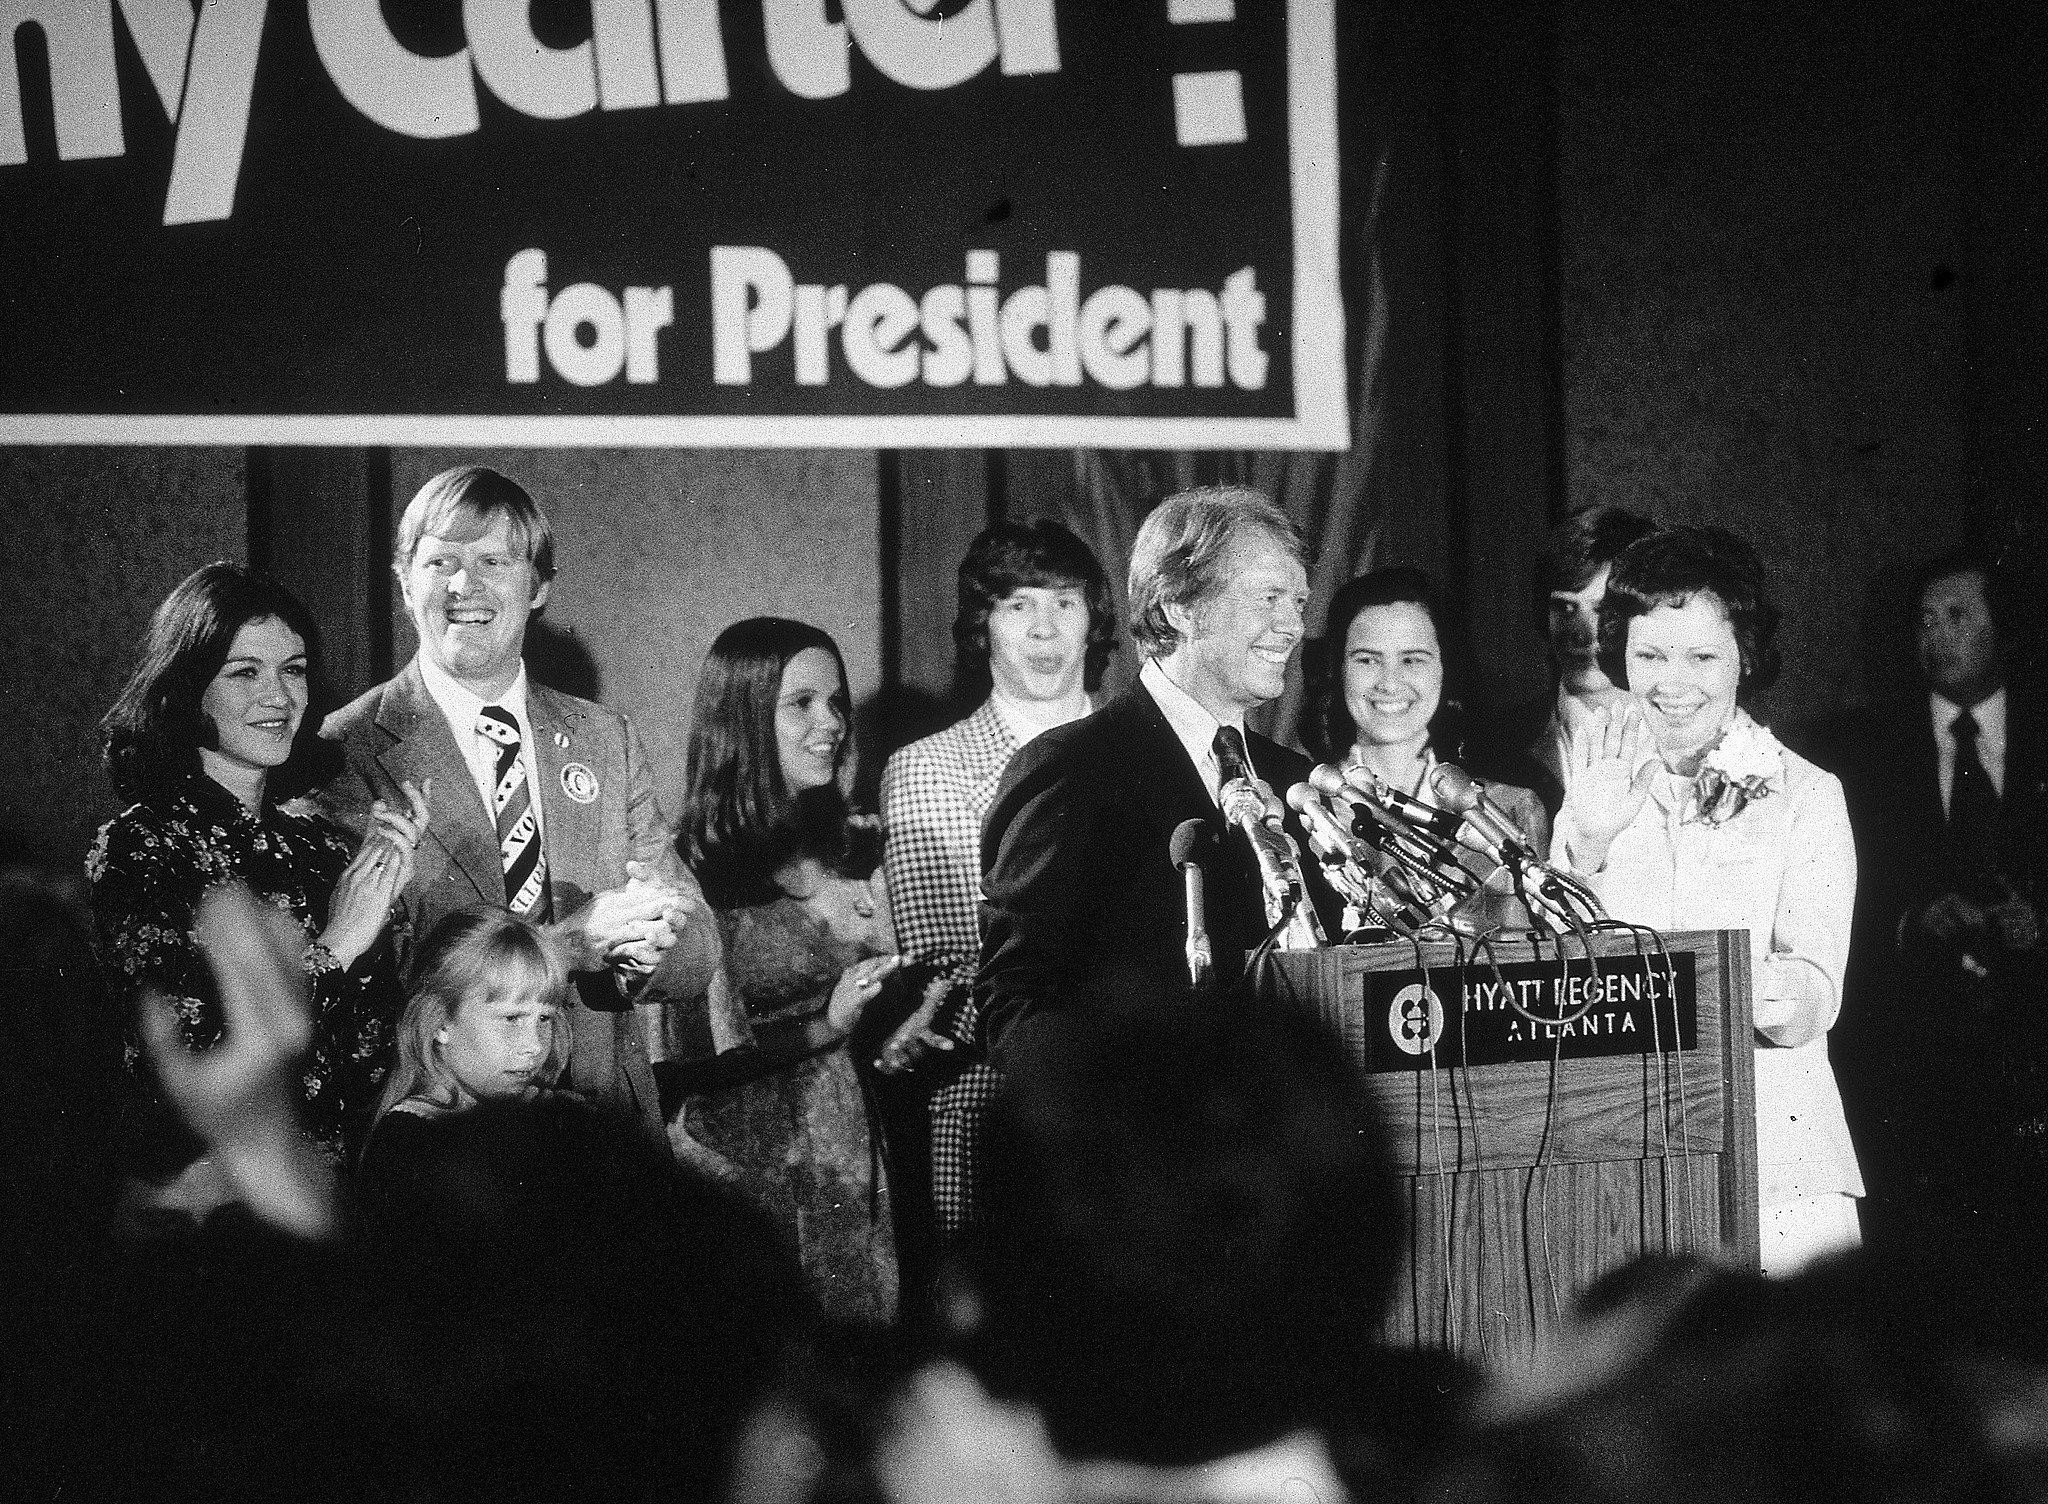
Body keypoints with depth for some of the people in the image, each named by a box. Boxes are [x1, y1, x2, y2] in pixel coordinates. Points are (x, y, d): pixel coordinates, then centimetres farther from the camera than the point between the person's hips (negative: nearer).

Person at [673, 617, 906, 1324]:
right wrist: (826, 1028, -20)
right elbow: (703, 1057, -13)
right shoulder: (692, 868, -12)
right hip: (745, 1158, -5)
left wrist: (898, 1031, -2)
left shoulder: (857, 847, 6)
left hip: (852, 1160, 5)